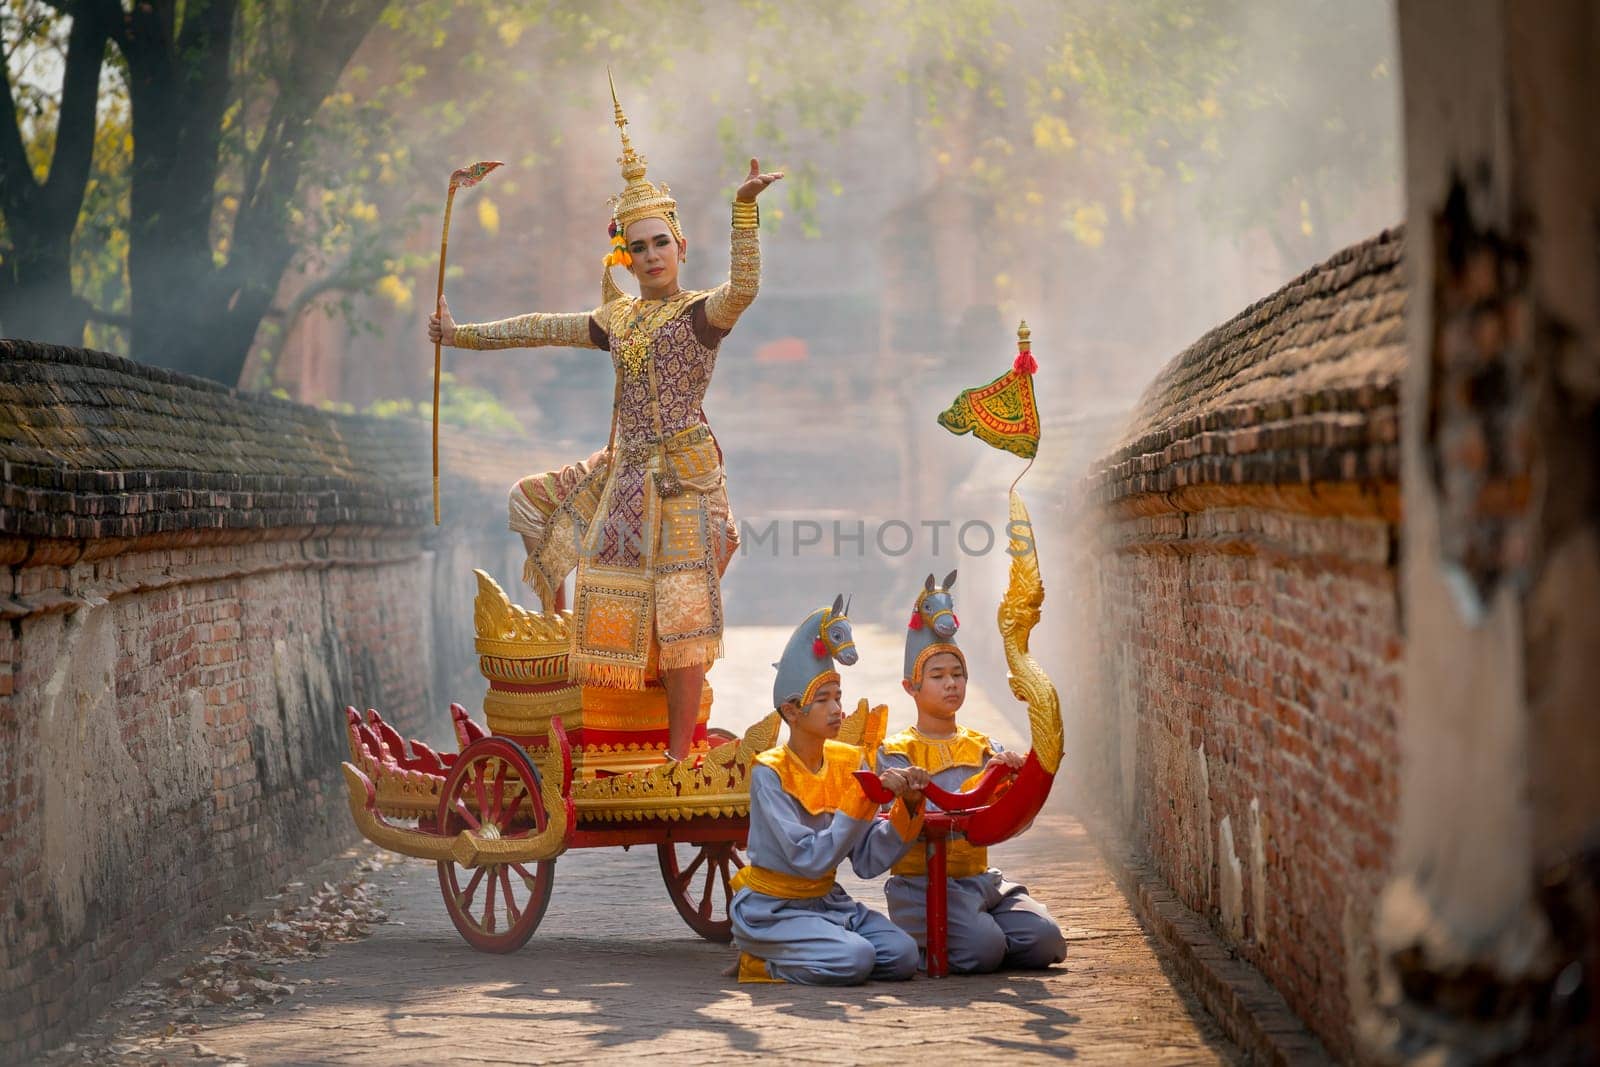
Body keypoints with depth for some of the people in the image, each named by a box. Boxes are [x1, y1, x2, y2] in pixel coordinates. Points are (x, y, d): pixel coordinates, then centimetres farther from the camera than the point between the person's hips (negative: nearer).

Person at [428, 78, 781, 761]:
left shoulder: (701, 313, -4)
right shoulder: (619, 318, 15)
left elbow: (744, 286, -26)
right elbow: (542, 329, 22)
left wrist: (744, 209, -35)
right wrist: (463, 335, 24)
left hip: (681, 473, -7)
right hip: (625, 469, 7)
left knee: (680, 610, -10)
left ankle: (680, 756, -9)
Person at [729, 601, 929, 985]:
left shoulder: (849, 761, 1)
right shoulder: (769, 773, -17)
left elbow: (868, 861, -2)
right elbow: (810, 860, -26)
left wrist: (906, 807, -16)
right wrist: (865, 796, -30)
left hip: (826, 901, 7)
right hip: (772, 906, -7)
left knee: (902, 956, -13)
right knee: (855, 959, -28)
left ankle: (787, 953, 5)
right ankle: (759, 961, -3)